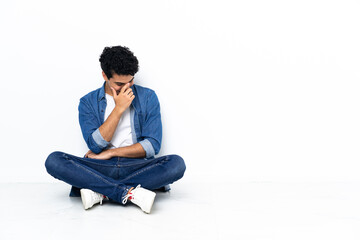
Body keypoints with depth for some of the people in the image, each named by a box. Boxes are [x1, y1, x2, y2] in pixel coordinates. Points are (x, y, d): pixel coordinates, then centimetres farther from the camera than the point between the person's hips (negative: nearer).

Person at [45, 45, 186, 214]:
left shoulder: (148, 97, 7)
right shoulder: (88, 102, 7)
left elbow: (152, 145, -1)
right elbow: (96, 145, -8)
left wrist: (111, 153, -5)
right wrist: (119, 108, -11)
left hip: (137, 166, 0)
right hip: (100, 168, 0)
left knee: (176, 164, -30)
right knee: (54, 161, -25)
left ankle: (100, 192, -28)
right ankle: (129, 192, -33)